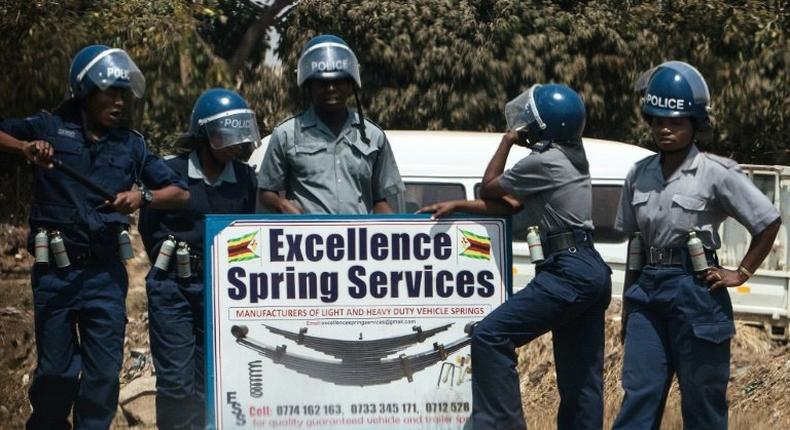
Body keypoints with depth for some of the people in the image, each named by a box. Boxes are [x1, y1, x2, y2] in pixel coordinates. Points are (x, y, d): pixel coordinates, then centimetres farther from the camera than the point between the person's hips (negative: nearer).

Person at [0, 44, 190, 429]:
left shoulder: (130, 145, 8)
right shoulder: (50, 127, 2)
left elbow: (180, 193, 7)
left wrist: (143, 197, -11)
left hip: (105, 272, 2)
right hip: (56, 271, -2)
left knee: (103, 373, 3)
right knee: (56, 371, 6)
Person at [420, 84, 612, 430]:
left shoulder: (543, 162, -13)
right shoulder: (569, 155, 17)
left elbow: (489, 188, 3)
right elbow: (511, 204, 18)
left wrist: (507, 141, 14)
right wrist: (456, 206, 15)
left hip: (567, 272, -10)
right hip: (592, 270, 10)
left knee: (490, 336, -13)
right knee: (581, 380, 9)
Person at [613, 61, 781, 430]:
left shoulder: (715, 174, -8)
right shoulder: (639, 175, 7)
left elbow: (769, 222, -2)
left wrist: (741, 274, -3)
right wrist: (628, 301, 14)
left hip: (695, 290, -4)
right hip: (648, 290, 4)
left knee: (702, 397, 3)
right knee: (639, 394, 1)